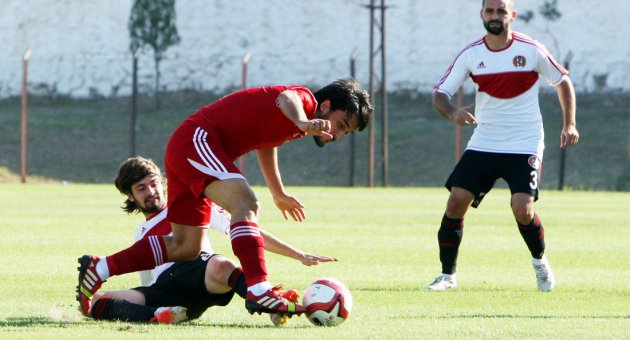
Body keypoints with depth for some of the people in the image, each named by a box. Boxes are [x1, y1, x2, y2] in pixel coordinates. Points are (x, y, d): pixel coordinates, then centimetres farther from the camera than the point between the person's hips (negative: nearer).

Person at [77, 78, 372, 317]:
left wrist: (279, 195, 54)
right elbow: (285, 98, -36)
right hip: (197, 139, -11)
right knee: (246, 205, -28)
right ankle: (258, 291, -44)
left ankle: (97, 270, 21)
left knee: (186, 248, 11)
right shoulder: (305, 99, -10)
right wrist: (304, 124, -59)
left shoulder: (294, 128, 19)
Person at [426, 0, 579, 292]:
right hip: (483, 144, 3)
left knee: (522, 209, -17)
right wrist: (453, 113, -27)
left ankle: (540, 262, 14)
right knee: (456, 201, -10)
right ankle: (447, 275, 4)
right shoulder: (471, 54, -2)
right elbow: (439, 93, -4)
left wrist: (569, 124, -2)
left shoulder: (531, 51, -7)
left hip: (525, 145, -3)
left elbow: (563, 81, 7)